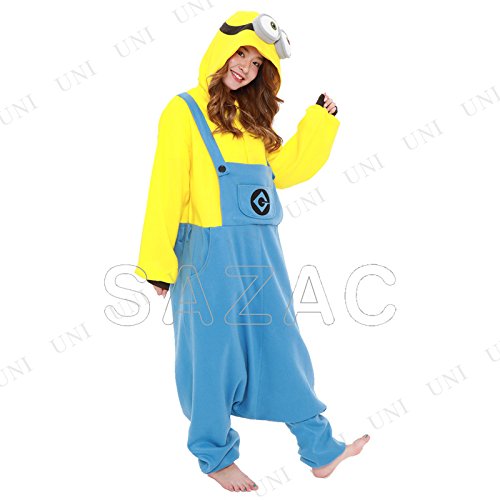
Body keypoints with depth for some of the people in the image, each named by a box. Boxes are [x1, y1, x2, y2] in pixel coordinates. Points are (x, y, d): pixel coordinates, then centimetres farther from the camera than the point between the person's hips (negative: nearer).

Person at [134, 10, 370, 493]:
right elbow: (167, 189, -10)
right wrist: (159, 263, -13)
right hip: (210, 253, -6)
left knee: (281, 348, 13)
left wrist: (321, 118, 15)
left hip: (261, 253, 7)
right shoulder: (184, 111, -6)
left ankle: (321, 450, 25)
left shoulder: (250, 117, 14)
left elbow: (283, 169, 18)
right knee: (214, 353, 5)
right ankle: (215, 456, 26)